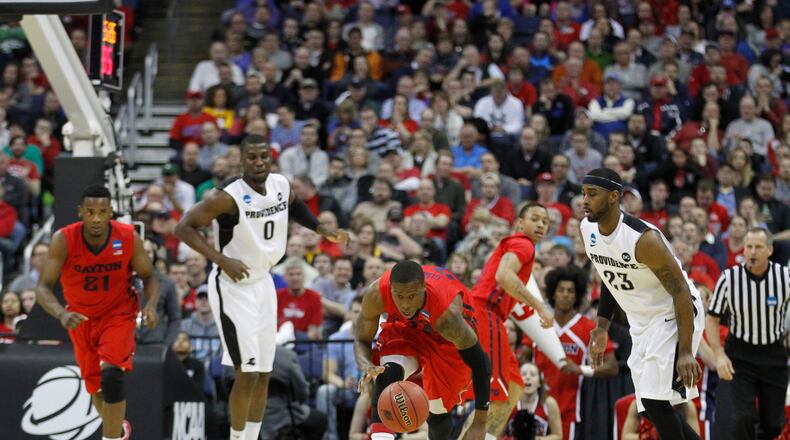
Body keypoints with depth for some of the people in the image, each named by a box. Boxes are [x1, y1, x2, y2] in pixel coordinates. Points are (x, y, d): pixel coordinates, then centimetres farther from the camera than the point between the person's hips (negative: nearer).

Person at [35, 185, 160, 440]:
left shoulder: (128, 238, -21)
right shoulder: (64, 240, -23)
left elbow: (149, 277, -6)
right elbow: (43, 287, -24)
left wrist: (151, 305, -26)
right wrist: (61, 314, -43)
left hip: (119, 314, -2)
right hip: (81, 318, 2)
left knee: (111, 376, -24)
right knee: (96, 387, 15)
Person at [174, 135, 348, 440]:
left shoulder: (281, 185, -2)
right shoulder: (229, 197, -23)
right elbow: (184, 228, -21)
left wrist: (323, 230, 14)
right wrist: (222, 260, -29)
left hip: (263, 283, 7)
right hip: (233, 288, -7)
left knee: (263, 375, 11)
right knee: (248, 373, -13)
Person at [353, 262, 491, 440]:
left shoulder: (447, 313, -43)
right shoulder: (376, 295, -36)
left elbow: (479, 362, -32)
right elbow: (362, 340, -18)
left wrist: (479, 423, -31)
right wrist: (366, 366, -44)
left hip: (447, 338, -2)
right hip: (402, 327, 2)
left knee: (439, 409, 1)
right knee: (387, 375, -28)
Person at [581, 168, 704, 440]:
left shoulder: (643, 239, -27)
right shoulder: (588, 229, -2)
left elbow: (681, 292, -25)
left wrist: (685, 352, -29)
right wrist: (602, 327, 14)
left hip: (673, 315, -8)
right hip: (642, 323, 8)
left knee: (655, 401, -18)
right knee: (654, 408, 6)